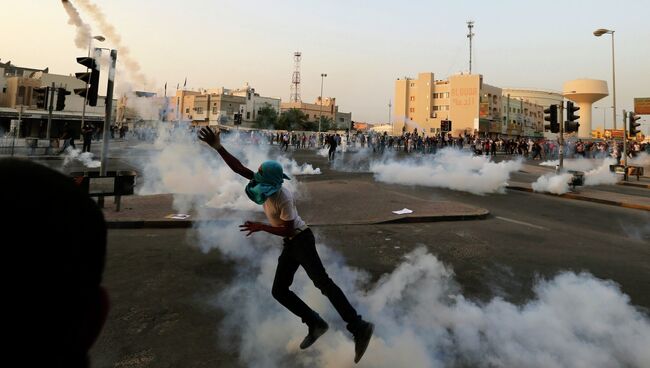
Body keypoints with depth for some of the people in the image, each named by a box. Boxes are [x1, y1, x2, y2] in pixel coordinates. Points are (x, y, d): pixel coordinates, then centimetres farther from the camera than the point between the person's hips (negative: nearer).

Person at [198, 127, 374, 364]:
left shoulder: (283, 199, -24)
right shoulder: (266, 184, -2)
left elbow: (289, 230, -20)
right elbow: (239, 168, -3)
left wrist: (261, 227, -19)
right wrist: (218, 148, -11)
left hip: (301, 240, -9)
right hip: (291, 244, 9)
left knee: (322, 283, -17)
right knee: (278, 291, 9)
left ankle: (359, 328, -15)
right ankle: (315, 324, 15)